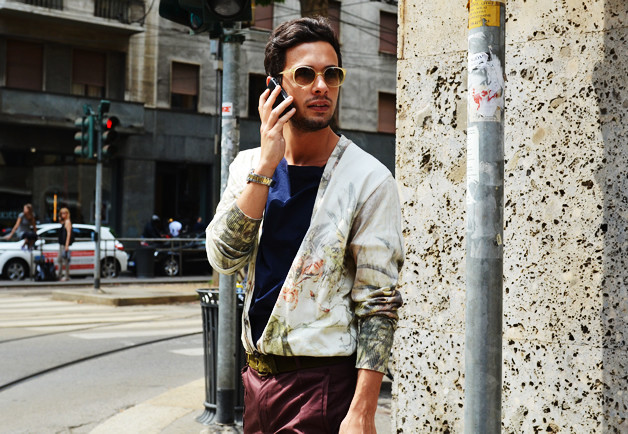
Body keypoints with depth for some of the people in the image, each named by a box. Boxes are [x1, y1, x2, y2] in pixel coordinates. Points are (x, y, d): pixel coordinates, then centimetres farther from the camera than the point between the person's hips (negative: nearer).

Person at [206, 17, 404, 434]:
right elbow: (225, 257, -8)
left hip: (323, 383, -5)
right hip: (257, 373, 5)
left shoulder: (369, 179, -11)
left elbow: (379, 303, -13)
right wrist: (266, 166, -16)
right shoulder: (249, 165, 5)